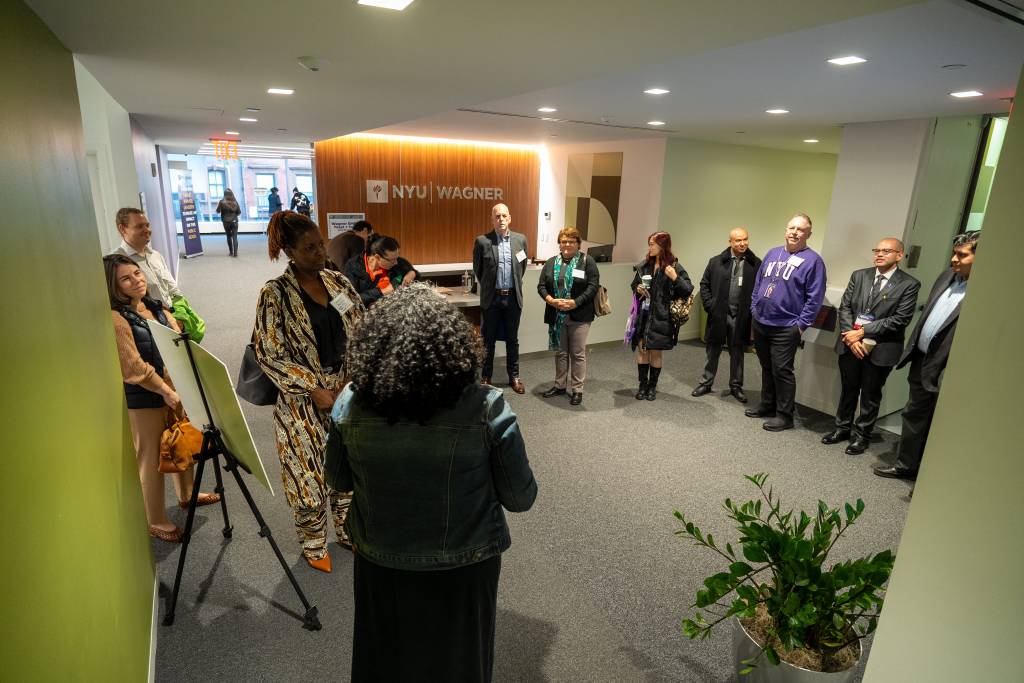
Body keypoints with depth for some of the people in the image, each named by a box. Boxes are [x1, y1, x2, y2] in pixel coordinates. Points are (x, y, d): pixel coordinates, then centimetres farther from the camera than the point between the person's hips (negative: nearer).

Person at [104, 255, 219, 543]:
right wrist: (166, 392, -18)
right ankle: (156, 522, 21)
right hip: (143, 398, -7)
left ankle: (186, 494, 44)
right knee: (152, 457, 5)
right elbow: (133, 368, -20)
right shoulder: (115, 319, -17)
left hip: (176, 387, 8)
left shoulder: (157, 308, 6)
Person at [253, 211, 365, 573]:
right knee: (309, 471, 8)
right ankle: (314, 545, 32)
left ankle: (347, 529, 39)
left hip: (347, 390, 5)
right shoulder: (275, 294, -12)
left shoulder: (338, 282, 2)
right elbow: (270, 356, -12)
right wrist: (315, 389, -16)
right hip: (304, 398, -4)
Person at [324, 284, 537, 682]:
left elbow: (337, 481, -1)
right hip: (462, 568, -2)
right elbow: (521, 499, -13)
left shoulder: (350, 403, -17)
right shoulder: (487, 408, -25)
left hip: (380, 565, 2)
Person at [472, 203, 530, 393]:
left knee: (512, 339, 12)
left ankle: (514, 377, 25)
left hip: (513, 297, 2)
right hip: (491, 298, -2)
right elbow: (477, 270, 5)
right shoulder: (482, 241, -7)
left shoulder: (521, 240, 0)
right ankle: (485, 378, 20)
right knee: (488, 340, 8)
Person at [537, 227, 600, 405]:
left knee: (578, 353, 3)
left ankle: (577, 390, 13)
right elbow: (541, 285, 5)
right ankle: (560, 385, 27)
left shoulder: (587, 261, -1)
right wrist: (551, 300, -13)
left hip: (579, 316, -3)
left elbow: (593, 286, -9)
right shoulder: (551, 262, 10)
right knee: (560, 352, 14)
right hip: (556, 316, 4)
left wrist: (575, 302, -18)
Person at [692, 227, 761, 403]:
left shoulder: (756, 264, -2)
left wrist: (752, 310, -9)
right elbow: (704, 284, 5)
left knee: (737, 353, 12)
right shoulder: (716, 262, 0)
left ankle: (736, 386, 26)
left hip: (740, 317, 0)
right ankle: (705, 383, 24)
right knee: (713, 351, 12)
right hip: (718, 315, 0)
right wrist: (709, 306, -4)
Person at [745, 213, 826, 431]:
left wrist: (801, 324, -13)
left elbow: (815, 297, -10)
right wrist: (754, 308, 10)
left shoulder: (812, 260, -7)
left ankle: (784, 415, 9)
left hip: (785, 328, -6)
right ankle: (767, 405, 30)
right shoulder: (773, 254, 11)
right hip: (760, 323, 6)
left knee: (782, 371, -2)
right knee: (766, 367, 16)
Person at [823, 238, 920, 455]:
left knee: (870, 394, 11)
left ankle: (861, 435, 25)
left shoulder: (909, 284, -5)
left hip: (880, 349, -3)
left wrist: (863, 332, -17)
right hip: (850, 345, 3)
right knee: (848, 389, 16)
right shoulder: (859, 275, 6)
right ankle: (843, 428, 32)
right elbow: (844, 307, 2)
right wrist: (850, 337, -11)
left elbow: (901, 319, -13)